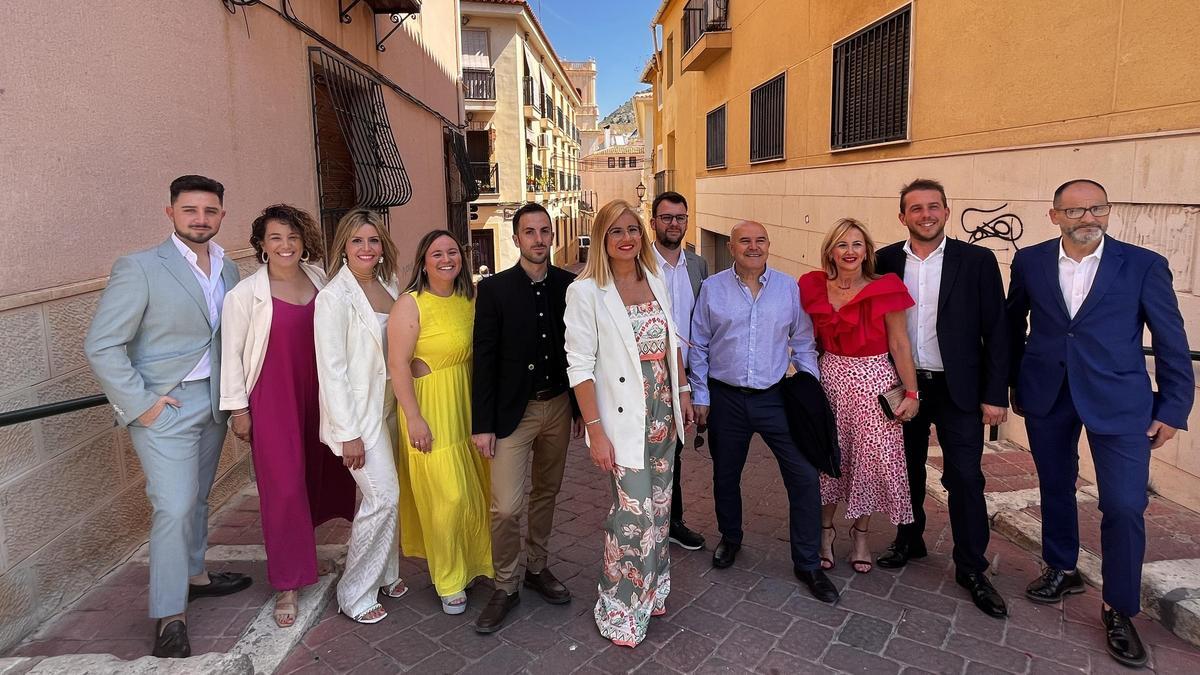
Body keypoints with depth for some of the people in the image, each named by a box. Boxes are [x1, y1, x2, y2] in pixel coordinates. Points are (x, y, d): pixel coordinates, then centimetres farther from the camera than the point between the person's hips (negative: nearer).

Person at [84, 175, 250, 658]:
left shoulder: (228, 269, 6)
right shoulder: (139, 268, -12)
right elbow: (101, 345, -14)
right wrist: (139, 404, -15)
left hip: (214, 402, 6)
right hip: (165, 407, -6)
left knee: (197, 497, 19)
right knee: (174, 507, -6)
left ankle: (194, 575, 38)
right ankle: (169, 618, 6)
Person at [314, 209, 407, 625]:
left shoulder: (389, 285, 6)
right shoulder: (334, 297, -15)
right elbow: (331, 368, -16)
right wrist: (348, 433, -17)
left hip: (388, 404, 7)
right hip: (357, 411, -7)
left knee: (386, 495, 13)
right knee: (383, 497, -6)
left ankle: (385, 574, 32)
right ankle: (354, 595, 12)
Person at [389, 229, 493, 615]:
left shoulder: (470, 299, 5)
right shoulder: (411, 304, -12)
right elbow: (398, 363, -15)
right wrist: (414, 418, -18)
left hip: (469, 405, 6)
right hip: (431, 409, -6)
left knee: (476, 488, 14)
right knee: (447, 495, 0)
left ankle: (474, 561, 36)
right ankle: (449, 579, 22)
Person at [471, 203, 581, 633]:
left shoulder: (569, 286, 0)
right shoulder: (494, 289, -7)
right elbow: (484, 359, -7)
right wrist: (482, 424, -8)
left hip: (558, 406, 3)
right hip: (513, 411, -3)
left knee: (546, 493, 17)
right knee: (507, 506, -4)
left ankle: (537, 567, 36)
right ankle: (505, 586, 17)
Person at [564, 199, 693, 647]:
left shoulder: (655, 282, 7)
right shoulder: (585, 291, -10)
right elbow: (579, 366, -13)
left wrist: (683, 391, 12)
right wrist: (596, 431, -16)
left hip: (663, 414, 6)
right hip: (624, 420, -6)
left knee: (659, 507, 15)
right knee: (635, 514, -2)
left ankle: (652, 589, 36)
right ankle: (620, 610, 19)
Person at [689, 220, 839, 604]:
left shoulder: (788, 287, 1)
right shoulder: (712, 288, -1)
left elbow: (803, 343, 5)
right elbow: (698, 347, 3)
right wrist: (701, 396, 1)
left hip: (775, 398, 0)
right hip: (726, 399, 0)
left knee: (805, 477, -4)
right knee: (725, 475, 15)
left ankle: (807, 564, 12)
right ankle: (730, 539, 41)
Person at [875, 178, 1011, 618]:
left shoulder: (977, 261, -6)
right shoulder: (886, 261, 0)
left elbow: (996, 331, -5)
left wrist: (995, 395, -8)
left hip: (958, 388, -2)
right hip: (903, 385, 2)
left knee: (965, 478, 2)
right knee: (907, 470, 16)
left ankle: (971, 569, 17)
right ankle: (909, 540, 36)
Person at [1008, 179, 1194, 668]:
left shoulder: (1143, 265, -5)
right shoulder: (1030, 261, 0)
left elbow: (1171, 341, -2)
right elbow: (1013, 324, 11)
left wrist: (1173, 408, -4)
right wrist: (1015, 383, 13)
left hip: (1118, 400, -2)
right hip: (1047, 395, 3)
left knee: (1125, 506, -5)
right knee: (1055, 489, 17)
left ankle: (1118, 610, 14)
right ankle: (1060, 571, 38)